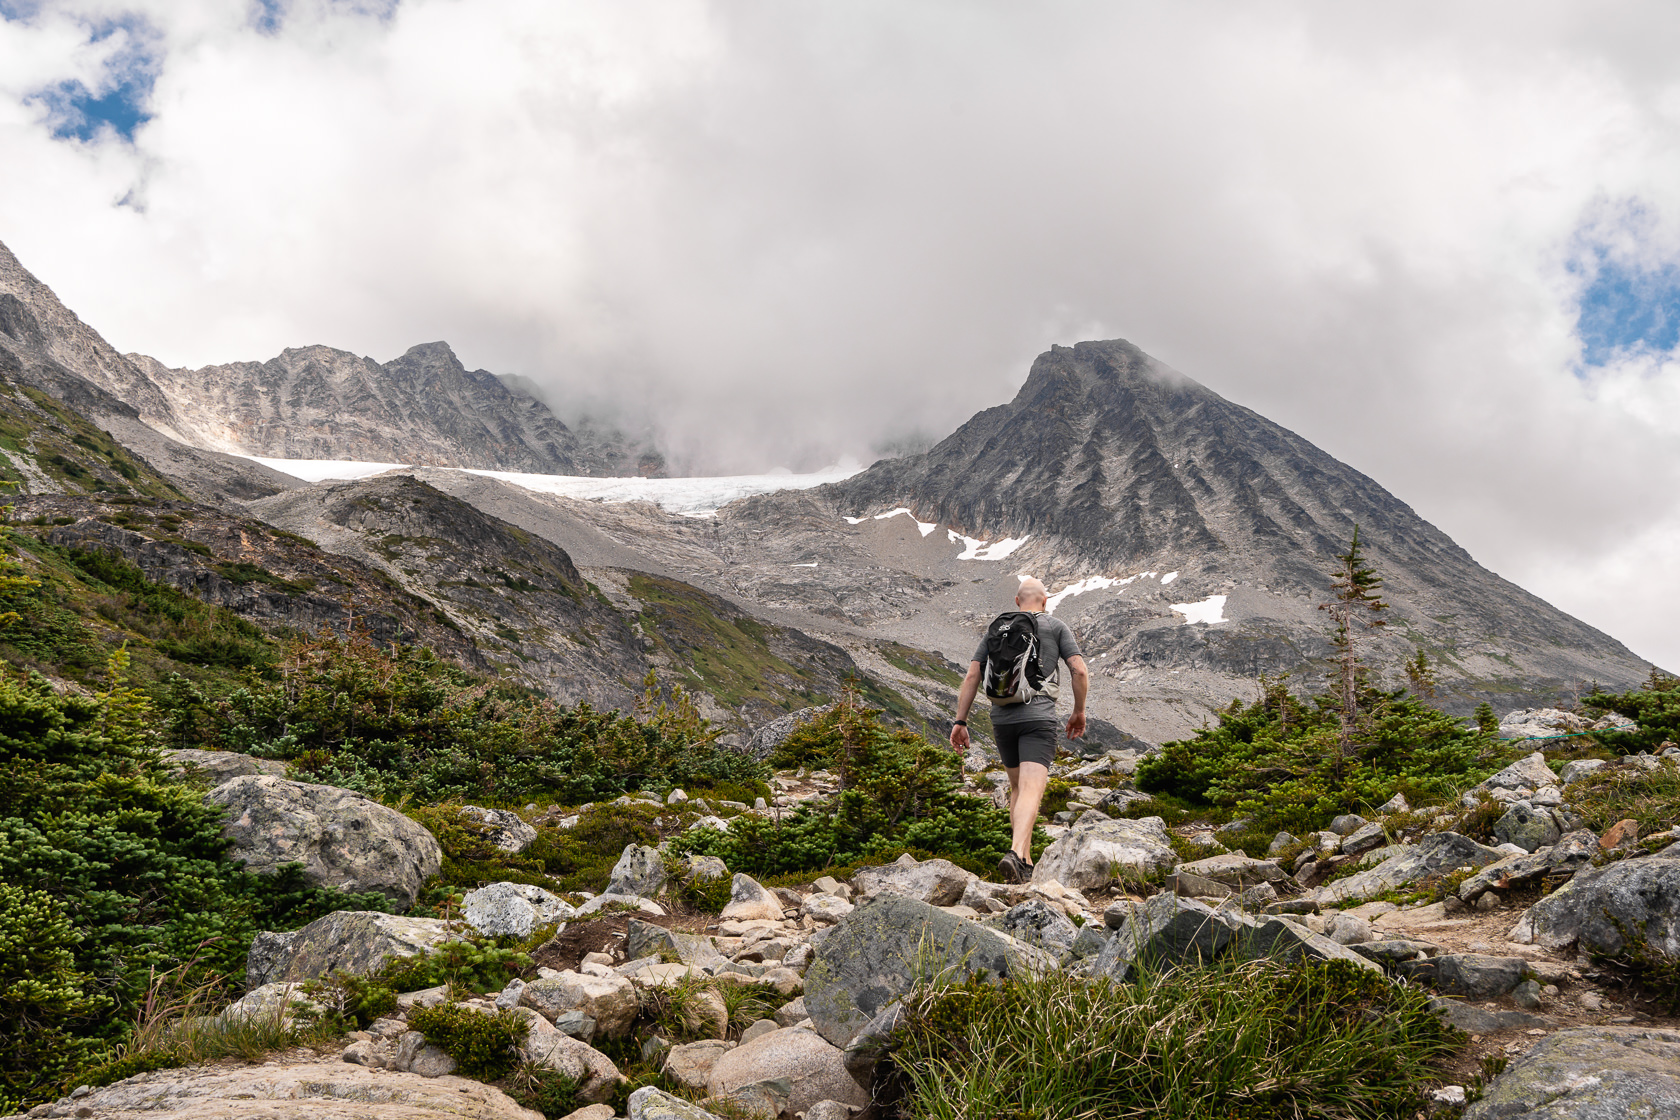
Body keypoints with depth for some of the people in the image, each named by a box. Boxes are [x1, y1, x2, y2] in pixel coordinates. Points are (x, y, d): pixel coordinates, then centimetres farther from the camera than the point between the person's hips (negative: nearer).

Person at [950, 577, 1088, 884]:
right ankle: (1016, 854, -35)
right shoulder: (1056, 626, 8)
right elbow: (1080, 672, -2)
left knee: (1017, 788, 19)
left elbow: (972, 677, 7)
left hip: (1002, 718, 4)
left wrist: (960, 722, 7)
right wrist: (1079, 712, 12)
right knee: (1031, 790, -13)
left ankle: (1026, 863, 17)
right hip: (1038, 718, -4)